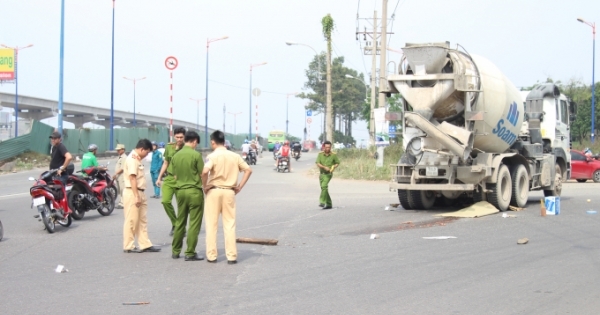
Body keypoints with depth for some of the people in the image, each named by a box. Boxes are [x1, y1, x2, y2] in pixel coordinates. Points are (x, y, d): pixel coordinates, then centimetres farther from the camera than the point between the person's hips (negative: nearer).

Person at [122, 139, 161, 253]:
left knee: (142, 221, 11)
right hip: (132, 193, -10)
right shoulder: (132, 159, -14)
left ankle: (145, 244, 14)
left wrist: (140, 196, 15)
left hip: (139, 193, 10)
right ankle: (128, 246, 2)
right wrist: (136, 196, -23)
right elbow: (132, 178, -20)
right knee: (131, 221, -4)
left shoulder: (137, 159, 17)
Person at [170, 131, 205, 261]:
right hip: (194, 191, -6)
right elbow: (202, 174, -8)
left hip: (180, 191, 6)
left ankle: (176, 251, 20)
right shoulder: (196, 155, -12)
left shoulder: (176, 156, 5)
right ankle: (190, 253, 0)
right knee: (194, 223, 0)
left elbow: (175, 176, 13)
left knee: (180, 222, 15)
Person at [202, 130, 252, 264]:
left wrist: (205, 186, -10)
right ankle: (231, 256, 4)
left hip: (214, 191, -3)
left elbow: (205, 171, -24)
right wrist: (240, 186, 5)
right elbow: (248, 170, 3)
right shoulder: (235, 156, 5)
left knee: (211, 224, 6)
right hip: (229, 192, 3)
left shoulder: (212, 156, -8)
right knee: (230, 225, 7)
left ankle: (211, 255, 8)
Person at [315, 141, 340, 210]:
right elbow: (318, 164, -8)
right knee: (324, 188, 9)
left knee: (324, 186, -25)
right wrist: (324, 167, -24)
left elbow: (337, 163, 9)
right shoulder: (320, 154, 0)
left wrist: (333, 167, -11)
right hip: (321, 173, 4)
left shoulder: (333, 155, -3)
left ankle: (322, 202, -29)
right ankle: (329, 204, 21)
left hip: (328, 174, -4)